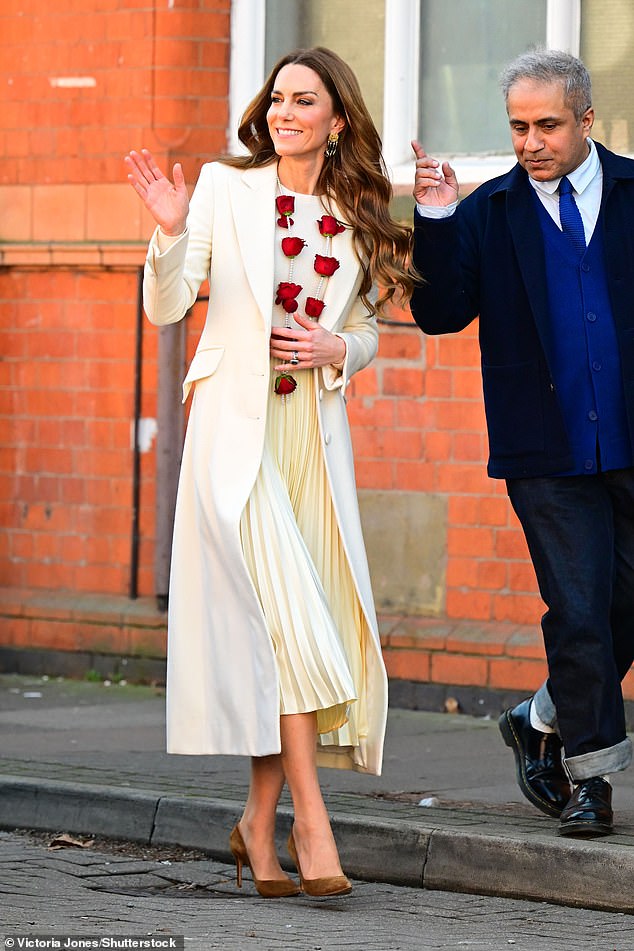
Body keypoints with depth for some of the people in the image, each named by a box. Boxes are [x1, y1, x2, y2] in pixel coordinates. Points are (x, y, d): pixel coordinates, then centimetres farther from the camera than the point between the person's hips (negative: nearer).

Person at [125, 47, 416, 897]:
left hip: (316, 436, 4)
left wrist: (337, 351, -1)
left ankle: (259, 821, 12)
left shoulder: (357, 218, 11)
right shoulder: (226, 189, 1)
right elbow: (165, 307, -2)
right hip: (238, 427, -4)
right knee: (281, 615, -13)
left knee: (315, 626, 0)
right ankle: (311, 822, -12)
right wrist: (171, 231, -19)